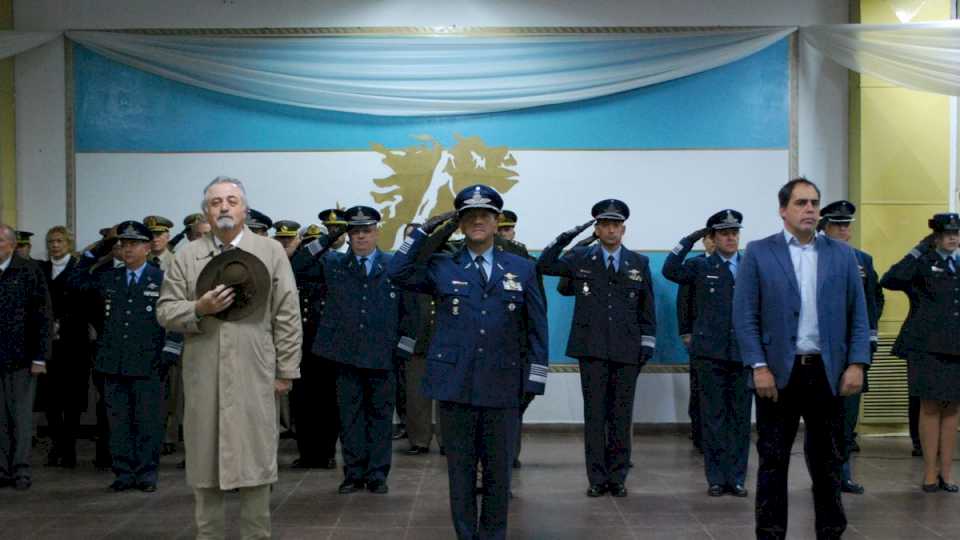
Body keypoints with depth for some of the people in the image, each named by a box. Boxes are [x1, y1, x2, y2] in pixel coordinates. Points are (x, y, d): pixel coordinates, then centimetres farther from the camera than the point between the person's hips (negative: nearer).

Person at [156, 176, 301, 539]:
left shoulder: (271, 252, 5)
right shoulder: (186, 256, 8)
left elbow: (287, 316, 3)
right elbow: (164, 312, 5)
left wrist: (286, 370, -1)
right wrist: (198, 309, -14)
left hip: (254, 376, -1)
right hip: (203, 377, 1)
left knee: (255, 462, 3)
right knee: (205, 464, 7)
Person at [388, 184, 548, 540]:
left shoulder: (521, 269, 7)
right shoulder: (441, 267, 6)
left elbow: (536, 328, 6)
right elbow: (398, 272, -10)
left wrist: (535, 381, 0)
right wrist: (426, 231, -9)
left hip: (502, 387, 1)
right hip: (454, 384, 0)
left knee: (498, 469, 8)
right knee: (460, 468, 7)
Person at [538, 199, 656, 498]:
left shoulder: (639, 263, 8)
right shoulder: (580, 258, 6)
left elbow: (647, 310, 9)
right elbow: (544, 266, 1)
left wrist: (647, 344, 3)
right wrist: (563, 239, -10)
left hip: (626, 350, 1)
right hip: (591, 349, -1)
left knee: (621, 415, 5)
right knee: (594, 414, 2)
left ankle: (617, 477, 14)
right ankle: (597, 478, 9)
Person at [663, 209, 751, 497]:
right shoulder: (701, 267, 3)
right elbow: (670, 271, -14)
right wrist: (690, 239, -14)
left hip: (744, 353, 1)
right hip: (711, 353, -1)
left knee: (740, 417, 5)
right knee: (714, 417, 4)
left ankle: (736, 478, 13)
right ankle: (716, 478, 11)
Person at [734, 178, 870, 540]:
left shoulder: (842, 255, 9)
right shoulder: (758, 253, 1)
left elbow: (858, 315, 7)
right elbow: (745, 316, -4)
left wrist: (857, 364, -4)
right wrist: (759, 367, -12)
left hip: (829, 373, 2)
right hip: (778, 373, -2)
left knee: (827, 460, 10)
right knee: (773, 461, 5)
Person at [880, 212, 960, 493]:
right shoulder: (924, 263, -3)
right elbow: (889, 280, -19)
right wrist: (919, 251, -15)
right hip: (929, 348, -4)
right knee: (931, 407, 1)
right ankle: (930, 474, 8)